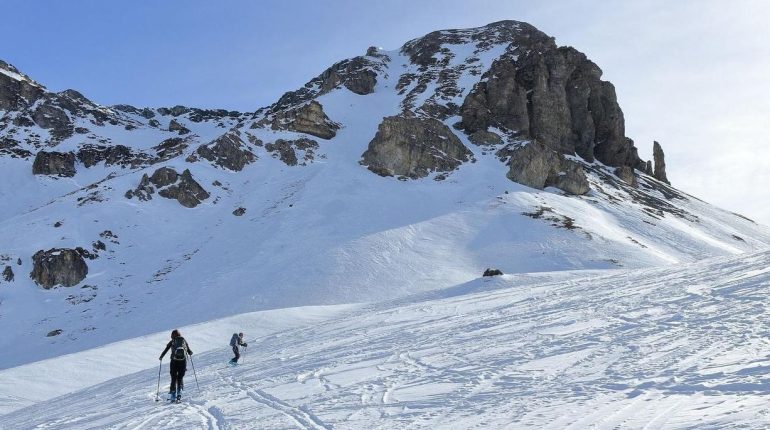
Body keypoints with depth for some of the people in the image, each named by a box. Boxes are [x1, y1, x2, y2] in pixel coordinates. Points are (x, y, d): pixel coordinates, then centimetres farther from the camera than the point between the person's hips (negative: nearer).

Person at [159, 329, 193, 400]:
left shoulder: (172, 342, 9)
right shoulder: (184, 340, 12)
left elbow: (165, 350, 11)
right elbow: (190, 352, 12)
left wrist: (161, 357, 28)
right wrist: (190, 353, 36)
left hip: (174, 361, -1)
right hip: (183, 361, 1)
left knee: (173, 378, 10)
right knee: (180, 377, 13)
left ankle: (172, 393, 4)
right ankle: (180, 390, -7)